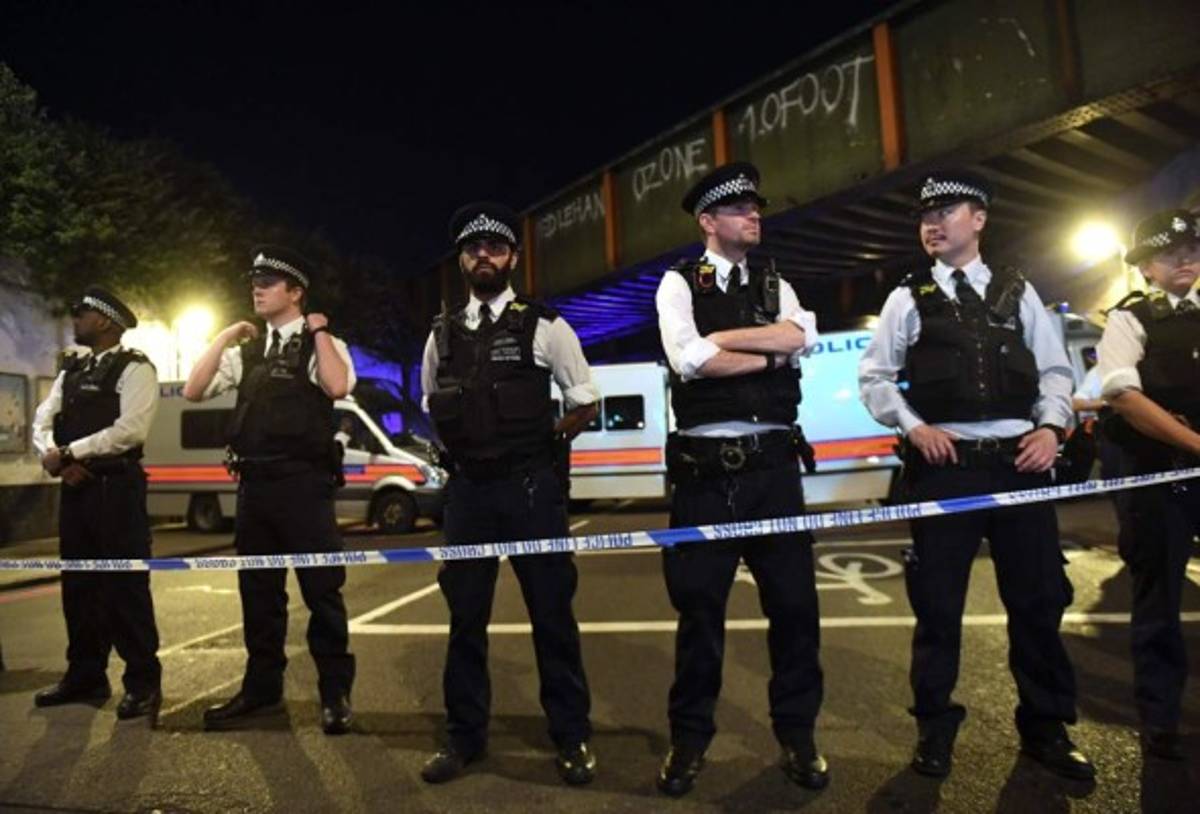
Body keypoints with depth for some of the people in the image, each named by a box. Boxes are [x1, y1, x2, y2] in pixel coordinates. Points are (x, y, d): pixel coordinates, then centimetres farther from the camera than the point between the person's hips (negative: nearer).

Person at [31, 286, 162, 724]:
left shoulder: (134, 368, -7)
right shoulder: (70, 371, 17)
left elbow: (130, 429, -18)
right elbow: (41, 421, 10)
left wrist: (68, 452, -14)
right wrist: (55, 458, -10)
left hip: (116, 487, -8)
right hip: (74, 487, 8)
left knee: (124, 585, -4)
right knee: (79, 583, 14)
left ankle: (143, 682, 5)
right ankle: (85, 675, 26)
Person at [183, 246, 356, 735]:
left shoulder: (322, 343, 0)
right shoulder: (245, 350, 15)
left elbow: (338, 387, -21)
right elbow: (193, 391, 8)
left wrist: (317, 331, -11)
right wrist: (224, 337, 6)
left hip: (304, 482, -6)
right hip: (253, 482, 6)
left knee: (321, 588, 0)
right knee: (258, 590, 15)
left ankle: (335, 693, 13)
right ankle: (262, 687, 30)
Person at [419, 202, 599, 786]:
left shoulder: (544, 327, -3)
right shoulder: (442, 335, 9)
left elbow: (585, 404, 4)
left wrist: (543, 440, 1)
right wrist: (459, 447, 11)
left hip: (530, 487, -3)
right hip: (466, 488, 4)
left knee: (551, 611, 5)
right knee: (465, 613, 11)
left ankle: (571, 735, 22)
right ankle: (464, 734, 28)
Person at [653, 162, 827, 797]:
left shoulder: (775, 285, 15)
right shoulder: (679, 283, 4)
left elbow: (802, 337, -5)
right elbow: (689, 360, -14)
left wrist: (722, 338, -9)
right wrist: (771, 354, -6)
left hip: (773, 462, 4)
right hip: (705, 467, -3)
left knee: (794, 601, 8)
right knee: (698, 607, 6)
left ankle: (797, 735, 29)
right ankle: (689, 739, 26)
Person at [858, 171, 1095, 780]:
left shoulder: (1017, 291, 12)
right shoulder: (909, 297, 5)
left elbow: (1054, 370, 13)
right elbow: (873, 376, 2)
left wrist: (1051, 426, -3)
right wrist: (913, 426, -10)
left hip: (1020, 461, 3)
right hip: (944, 463, -2)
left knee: (1038, 598, 9)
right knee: (937, 603, 4)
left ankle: (1045, 728, 29)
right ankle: (935, 729, 22)